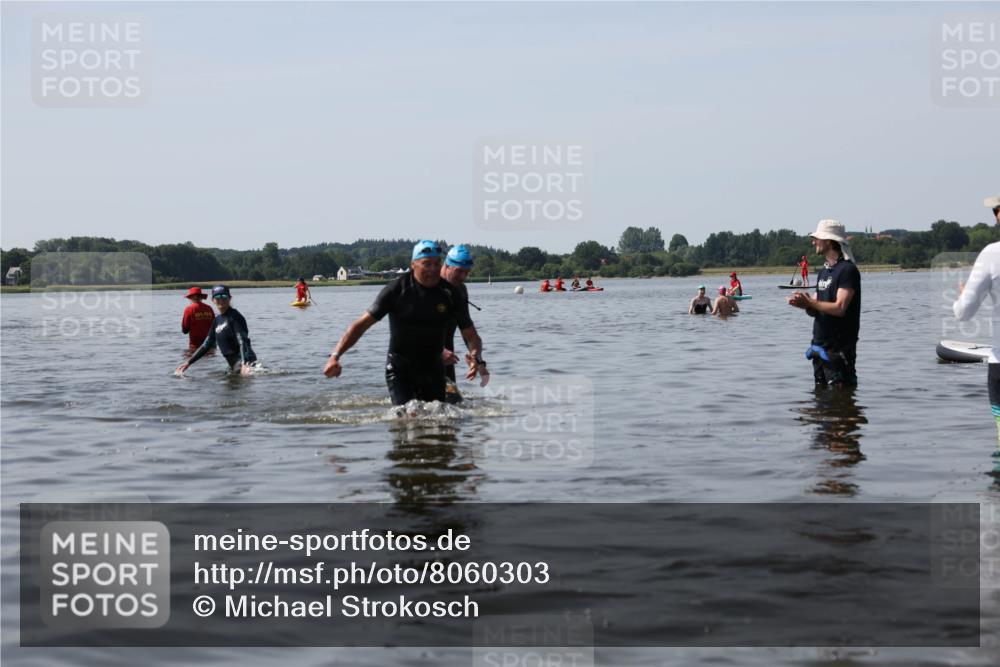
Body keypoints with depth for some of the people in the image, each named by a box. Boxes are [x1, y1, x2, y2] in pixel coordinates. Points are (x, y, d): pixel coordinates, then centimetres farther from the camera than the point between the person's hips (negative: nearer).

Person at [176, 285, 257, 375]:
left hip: (245, 362, -8)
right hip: (233, 365, 8)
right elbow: (207, 344, 20)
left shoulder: (234, 316, -9)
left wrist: (244, 364, -32)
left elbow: (242, 341, -19)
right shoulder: (217, 320, 15)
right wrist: (188, 362, 18)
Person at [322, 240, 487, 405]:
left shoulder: (450, 294, -6)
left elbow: (470, 335, -3)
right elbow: (362, 324, -10)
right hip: (399, 371, -3)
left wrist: (476, 357, -26)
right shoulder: (397, 289, -11)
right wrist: (335, 356, -21)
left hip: (433, 370, 3)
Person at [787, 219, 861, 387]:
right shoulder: (823, 272, 16)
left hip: (838, 348, -9)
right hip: (819, 346, 9)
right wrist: (806, 306, -7)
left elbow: (839, 308, -21)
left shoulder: (847, 270, -12)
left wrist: (809, 302, -15)